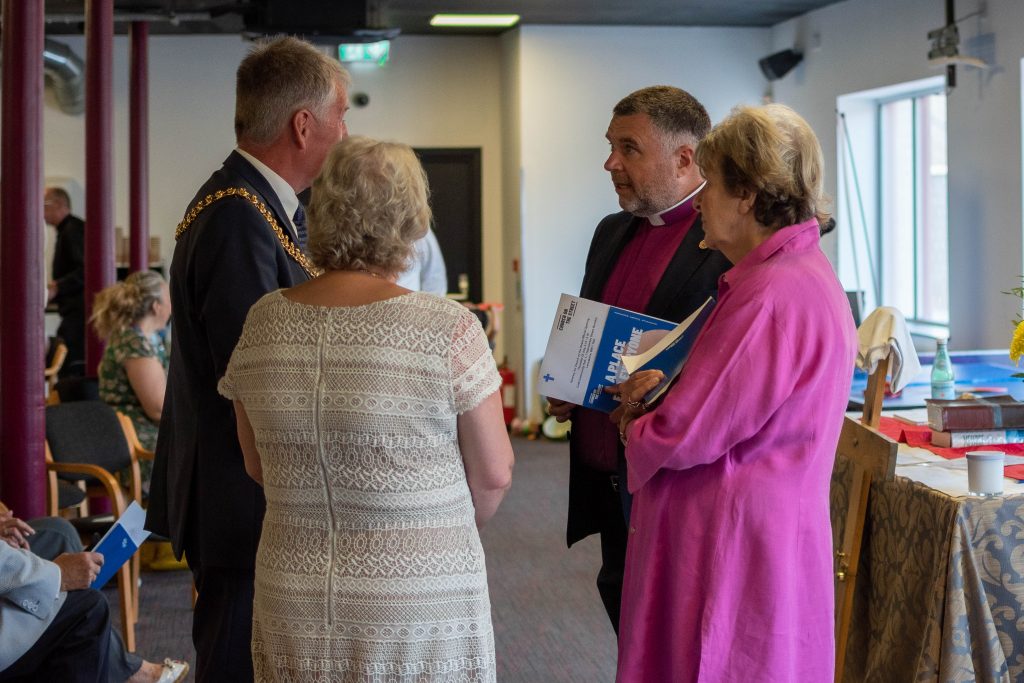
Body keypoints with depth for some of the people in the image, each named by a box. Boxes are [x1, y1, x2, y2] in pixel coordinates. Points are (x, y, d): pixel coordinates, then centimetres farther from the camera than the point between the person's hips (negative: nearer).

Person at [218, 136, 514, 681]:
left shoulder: (262, 323, -3)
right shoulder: (449, 329, -14)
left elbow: (257, 466, 8)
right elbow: (493, 473, -6)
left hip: (295, 615, 4)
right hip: (420, 613, -3)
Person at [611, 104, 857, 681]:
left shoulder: (772, 296, -23)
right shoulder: (807, 271, 12)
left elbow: (688, 437, -20)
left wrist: (636, 433, 1)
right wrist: (669, 386, 5)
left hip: (732, 542, -10)